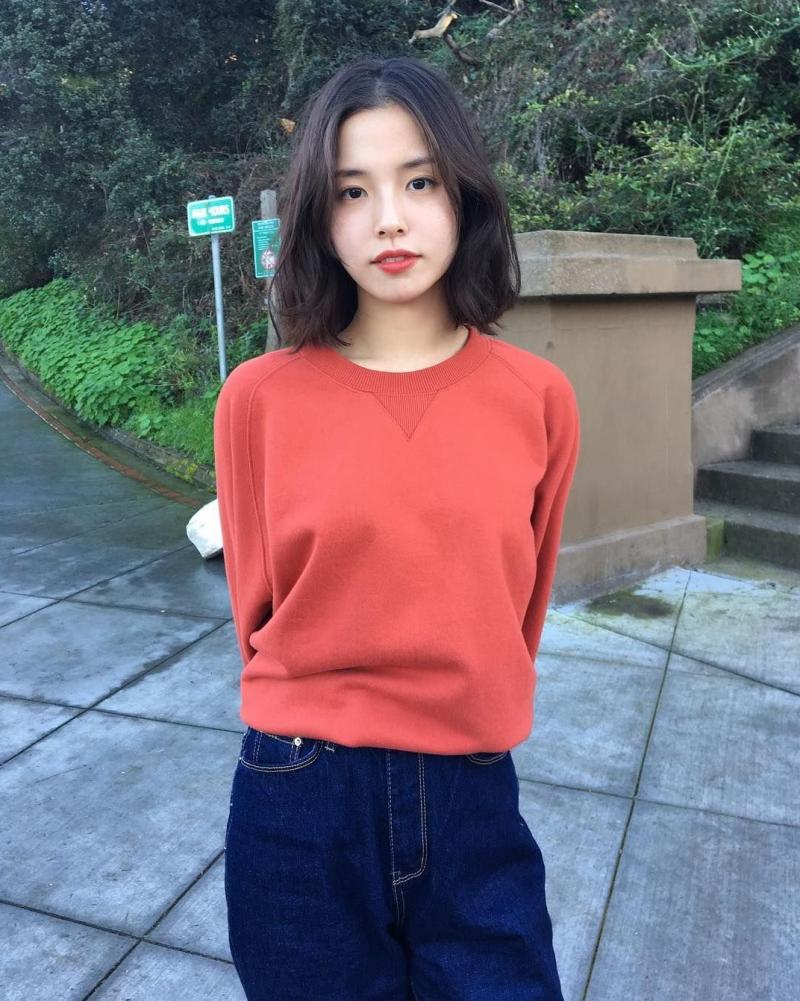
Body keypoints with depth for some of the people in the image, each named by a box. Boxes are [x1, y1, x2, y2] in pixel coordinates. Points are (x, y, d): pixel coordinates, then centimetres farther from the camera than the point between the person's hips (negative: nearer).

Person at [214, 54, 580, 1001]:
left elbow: (520, 605, 7)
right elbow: (256, 607, 2)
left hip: (475, 807, 1)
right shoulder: (258, 398, -9)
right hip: (298, 810, 0)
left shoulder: (538, 396, -5)